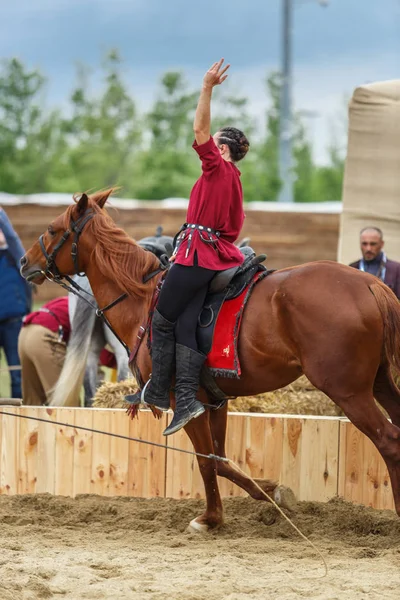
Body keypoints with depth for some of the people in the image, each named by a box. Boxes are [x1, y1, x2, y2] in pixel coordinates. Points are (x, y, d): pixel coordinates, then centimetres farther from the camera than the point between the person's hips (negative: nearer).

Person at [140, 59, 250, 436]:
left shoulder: (217, 167, -5)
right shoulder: (233, 179, 20)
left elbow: (200, 128, -15)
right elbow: (234, 227, 24)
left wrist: (208, 87, -17)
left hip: (197, 253, -8)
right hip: (219, 253, 8)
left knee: (163, 320, 2)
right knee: (185, 323, 0)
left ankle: (158, 390, 6)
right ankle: (186, 398, -12)